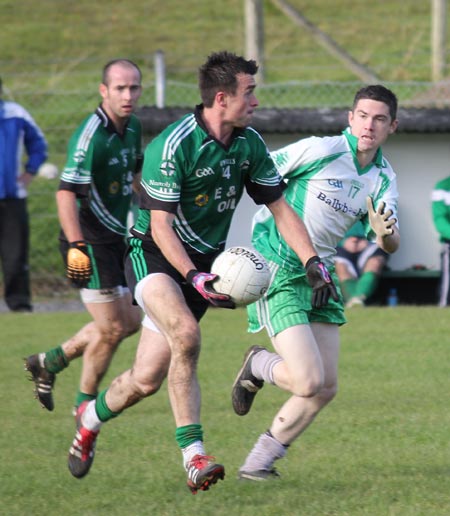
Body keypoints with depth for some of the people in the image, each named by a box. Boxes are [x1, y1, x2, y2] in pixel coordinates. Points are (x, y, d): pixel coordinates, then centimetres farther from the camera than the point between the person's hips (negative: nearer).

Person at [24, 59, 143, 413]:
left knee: (129, 322, 14)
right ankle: (85, 404, 13)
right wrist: (76, 246, -34)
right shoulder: (91, 135, -21)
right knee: (112, 328, -6)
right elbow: (66, 192, -27)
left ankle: (49, 363, 27)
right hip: (90, 243, -9)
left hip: (115, 239, 9)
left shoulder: (132, 127, 6)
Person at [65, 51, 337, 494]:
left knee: (147, 379, 0)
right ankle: (194, 457, -29)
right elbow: (160, 226, -20)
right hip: (153, 255, -6)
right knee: (186, 333, -33)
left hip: (204, 260, 6)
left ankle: (90, 419, 27)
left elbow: (280, 208, 5)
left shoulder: (249, 144, -2)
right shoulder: (172, 145, -21)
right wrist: (196, 279, -30)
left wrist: (314, 264, -7)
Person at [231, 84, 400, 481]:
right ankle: (258, 365, 16)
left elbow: (389, 246, -4)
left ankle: (259, 461, 19)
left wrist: (386, 232, -27)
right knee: (308, 381, -18)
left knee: (326, 388, 4)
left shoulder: (384, 178, 4)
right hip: (278, 271, -7)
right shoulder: (321, 150, -15)